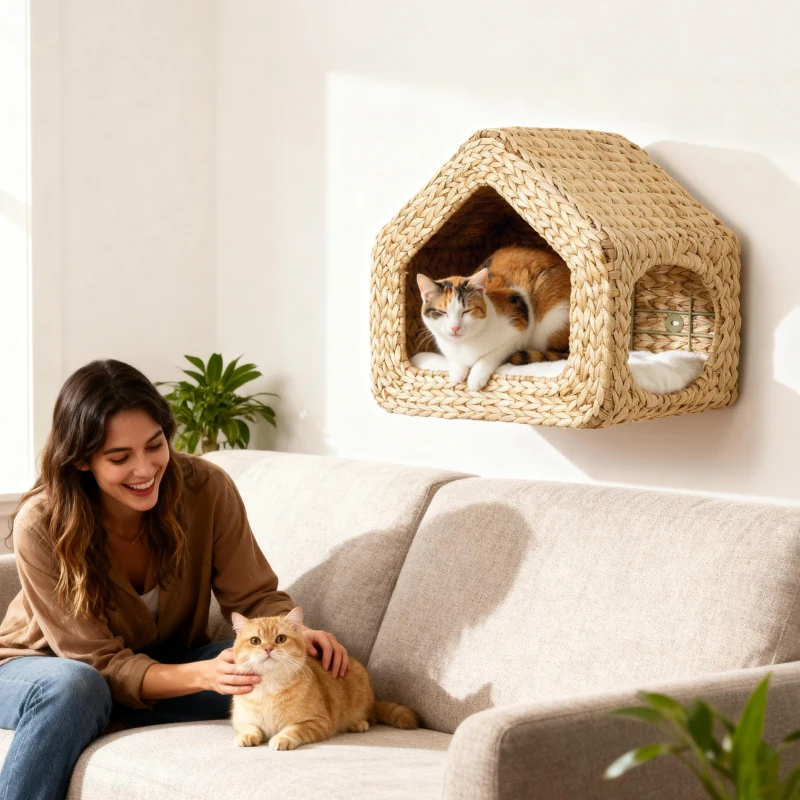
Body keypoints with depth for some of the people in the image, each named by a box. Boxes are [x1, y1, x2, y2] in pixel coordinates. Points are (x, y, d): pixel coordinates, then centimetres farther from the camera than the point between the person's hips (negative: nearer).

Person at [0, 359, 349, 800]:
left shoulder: (206, 488, -20)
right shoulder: (40, 526, -26)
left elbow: (254, 597, -11)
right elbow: (100, 663, -25)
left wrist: (296, 633, -35)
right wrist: (203, 675, -42)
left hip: (164, 664, 3)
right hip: (42, 668, -3)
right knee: (73, 687, -39)